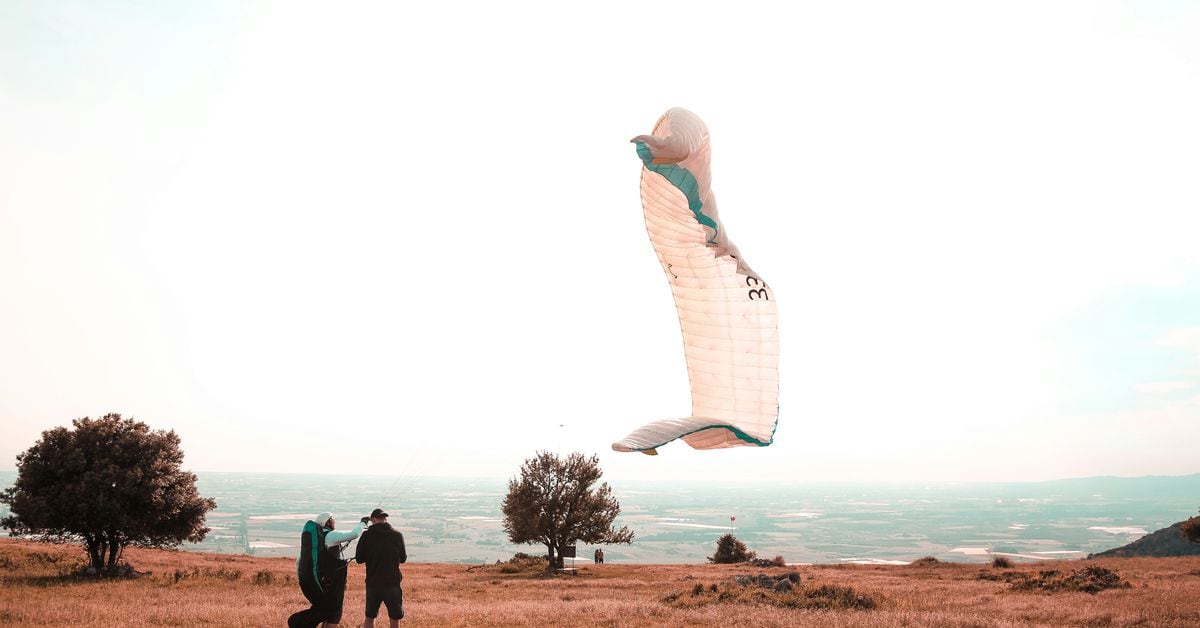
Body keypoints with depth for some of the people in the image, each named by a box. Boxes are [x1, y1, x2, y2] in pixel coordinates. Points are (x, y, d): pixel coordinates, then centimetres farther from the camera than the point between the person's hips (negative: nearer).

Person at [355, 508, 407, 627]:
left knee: (369, 618, 16)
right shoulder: (397, 535, -5)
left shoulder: (367, 535, -6)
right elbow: (403, 559, 6)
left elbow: (359, 559, 1)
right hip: (393, 583, -1)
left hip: (373, 583, 1)